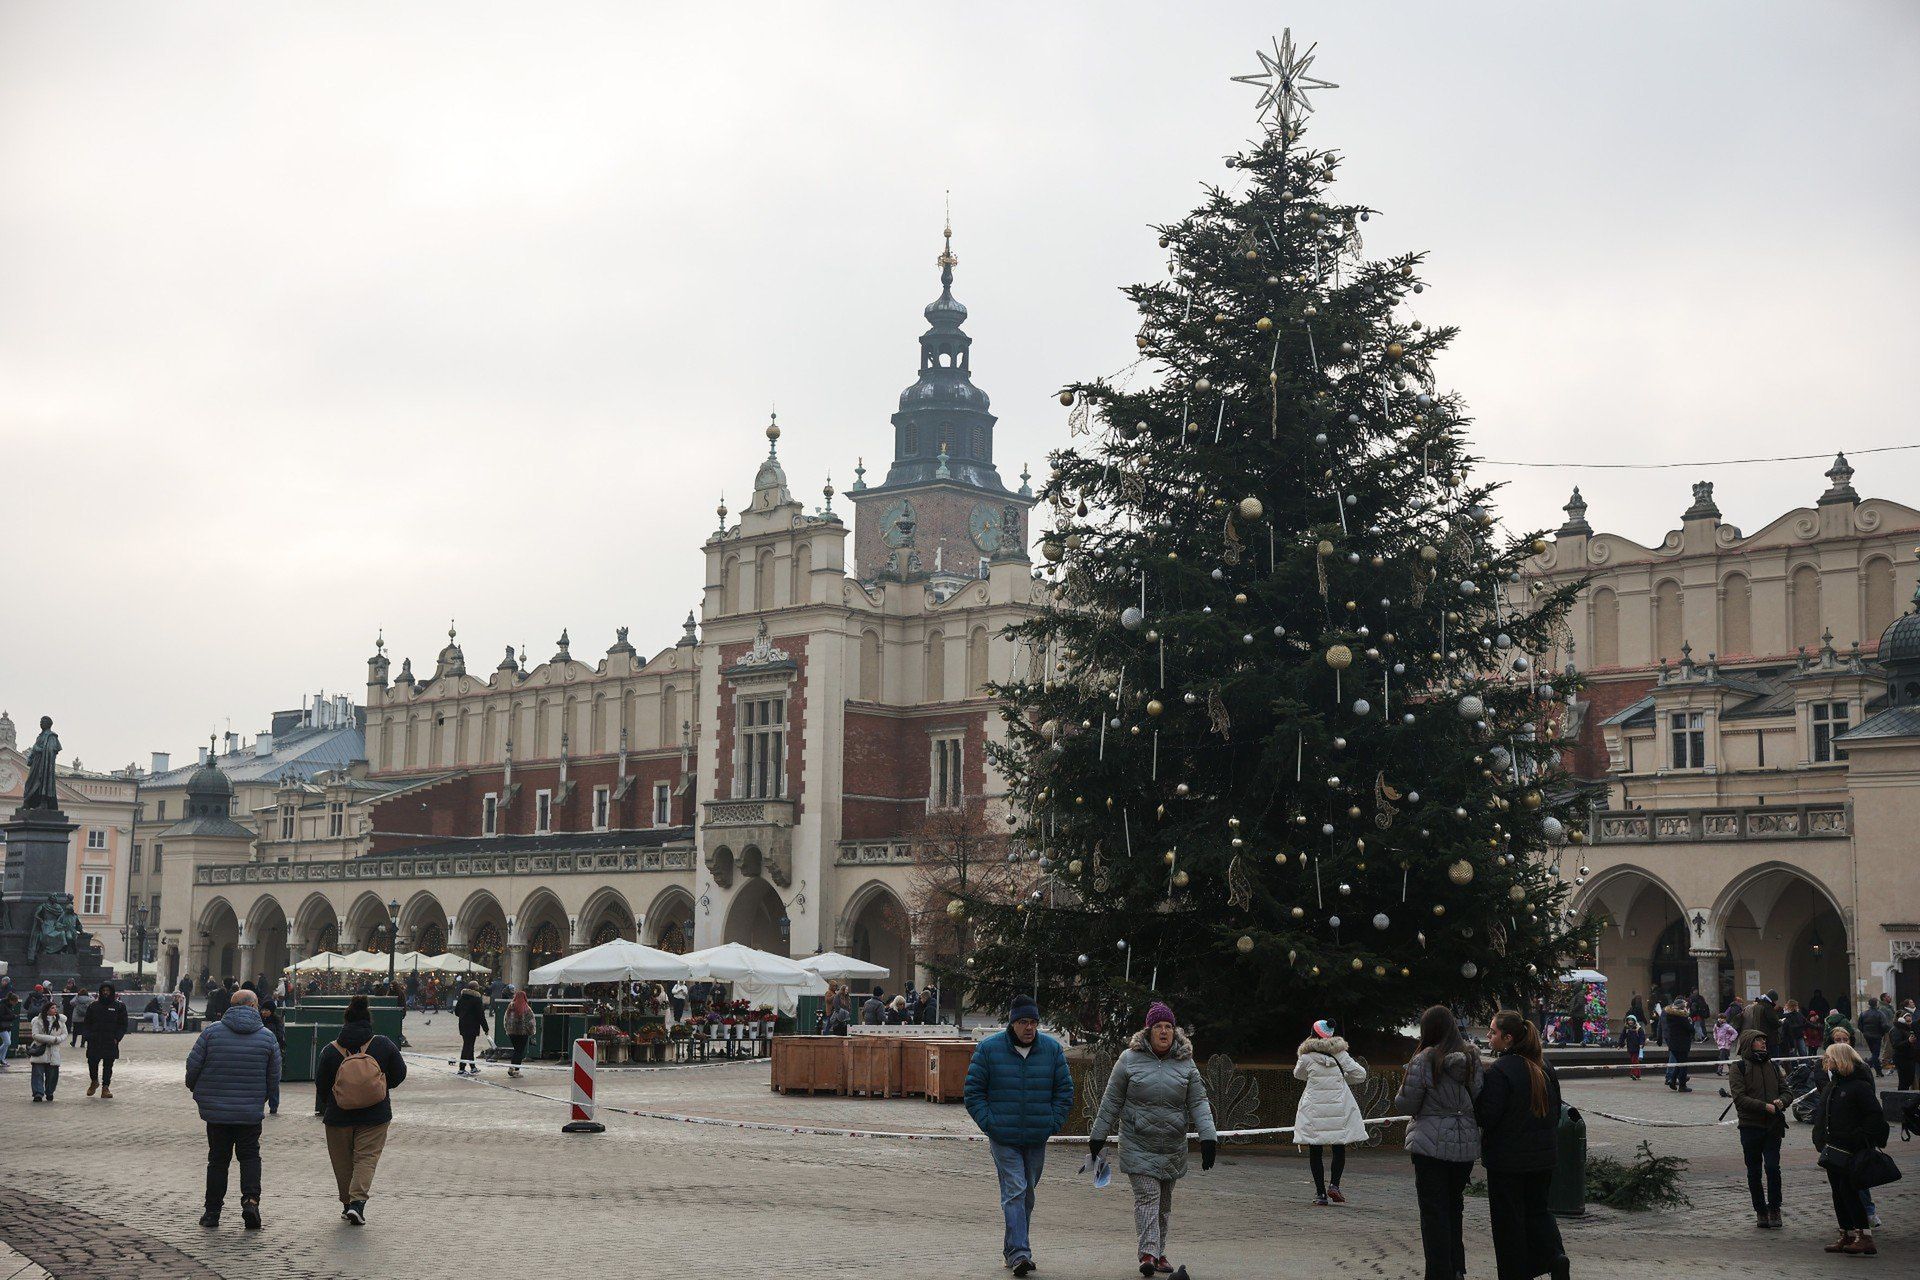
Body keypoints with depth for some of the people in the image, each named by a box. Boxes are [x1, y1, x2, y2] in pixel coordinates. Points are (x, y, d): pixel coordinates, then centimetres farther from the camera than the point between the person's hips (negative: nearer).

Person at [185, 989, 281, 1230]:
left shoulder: (212, 1031, -4)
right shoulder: (267, 1037, -2)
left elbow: (193, 1065, -3)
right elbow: (274, 1076, 4)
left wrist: (197, 1091, 16)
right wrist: (273, 1101, 21)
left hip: (216, 1110, 0)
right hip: (251, 1111, 0)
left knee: (218, 1158, 11)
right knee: (249, 1156, 12)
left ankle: (212, 1212, 14)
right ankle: (250, 1199, -8)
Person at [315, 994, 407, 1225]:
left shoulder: (330, 1051, -7)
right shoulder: (384, 1045, -7)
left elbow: (321, 1086, 1)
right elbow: (399, 1074, 3)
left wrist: (324, 1109, 19)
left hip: (338, 1118, 1)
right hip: (375, 1117, 0)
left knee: (342, 1161, 15)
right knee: (367, 1157, 2)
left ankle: (348, 1203, 23)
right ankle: (358, 1201, -16)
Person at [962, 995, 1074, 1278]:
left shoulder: (1052, 1049, 2)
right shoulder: (988, 1049, -5)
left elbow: (1065, 1090, 10)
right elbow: (973, 1091, 0)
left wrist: (1053, 1124, 0)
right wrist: (989, 1124, -8)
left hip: (1037, 1138, 4)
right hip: (1003, 1138, -4)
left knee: (1027, 1194, 13)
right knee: (1014, 1192, -12)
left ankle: (1014, 1250, 25)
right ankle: (1019, 1253, -14)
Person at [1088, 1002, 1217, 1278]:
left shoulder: (1185, 1063, 5)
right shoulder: (1130, 1059, -2)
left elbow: (1198, 1102, 3)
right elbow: (1111, 1101, 4)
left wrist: (1208, 1138, -8)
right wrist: (1098, 1136, 5)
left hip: (1173, 1147, 3)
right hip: (1138, 1144, -3)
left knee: (1164, 1203, 11)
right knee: (1147, 1196, -15)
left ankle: (1159, 1254, 22)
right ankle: (1149, 1253, -19)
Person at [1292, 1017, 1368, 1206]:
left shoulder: (1307, 1057, -3)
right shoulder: (1340, 1054, 1)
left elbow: (1298, 1074, 16)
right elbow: (1360, 1074, 4)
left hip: (1314, 1108, -1)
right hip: (1339, 1107, 1)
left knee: (1315, 1151, 6)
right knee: (1339, 1148, 13)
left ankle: (1320, 1192, 4)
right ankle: (1334, 1185, -3)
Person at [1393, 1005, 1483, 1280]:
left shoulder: (1424, 1060, -12)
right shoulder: (1473, 1059, 4)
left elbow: (1406, 1105, -9)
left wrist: (1401, 1093, 11)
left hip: (1431, 1144, -5)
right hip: (1467, 1144, 5)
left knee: (1434, 1210, 1)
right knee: (1455, 1207, 18)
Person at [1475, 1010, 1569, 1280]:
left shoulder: (1500, 1070, -20)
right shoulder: (1543, 1067, 4)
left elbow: (1487, 1116, -19)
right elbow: (1556, 1109, 13)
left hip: (1506, 1159, -7)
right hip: (1542, 1155, 7)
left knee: (1508, 1218, 4)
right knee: (1538, 1208, 19)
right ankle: (1554, 1256, 0)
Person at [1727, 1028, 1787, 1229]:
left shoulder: (1773, 1065, 14)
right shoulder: (1738, 1068, -2)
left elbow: (1785, 1090, 16)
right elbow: (1739, 1097, -12)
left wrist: (1781, 1101, -7)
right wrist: (1765, 1106, -20)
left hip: (1773, 1126, 2)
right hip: (1750, 1126, -2)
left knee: (1772, 1167, -10)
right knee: (1754, 1172, 6)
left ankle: (1774, 1208, 3)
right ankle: (1760, 1211, 17)